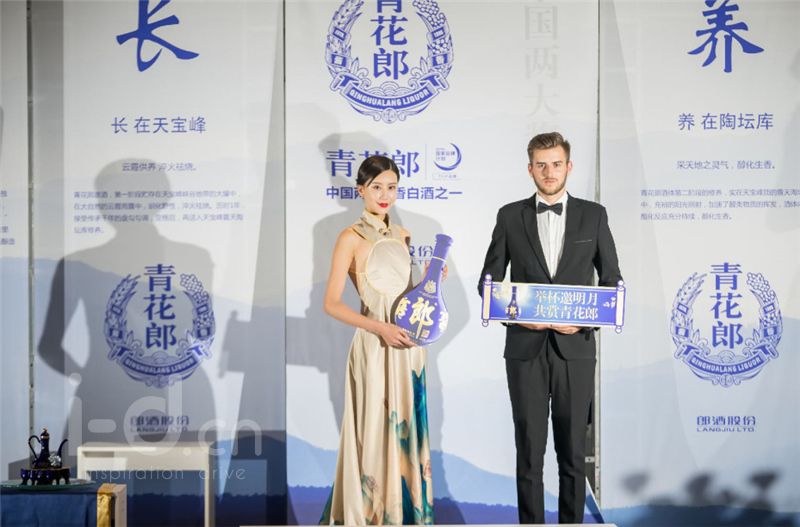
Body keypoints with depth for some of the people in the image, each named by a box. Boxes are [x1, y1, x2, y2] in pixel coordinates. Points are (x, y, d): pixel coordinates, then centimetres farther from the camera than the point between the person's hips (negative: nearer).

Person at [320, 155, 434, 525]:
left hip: (407, 346, 6)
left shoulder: (401, 235, 12)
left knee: (406, 430, 11)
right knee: (376, 432, -1)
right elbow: (331, 304, -13)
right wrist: (380, 328, -21)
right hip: (375, 346, -6)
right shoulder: (351, 238, -7)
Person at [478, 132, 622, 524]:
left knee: (573, 451, 7)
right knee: (529, 451, 4)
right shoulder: (510, 216, 5)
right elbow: (489, 282, 6)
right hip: (525, 348, 0)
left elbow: (612, 281, 7)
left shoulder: (593, 215, 5)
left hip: (575, 348, 0)